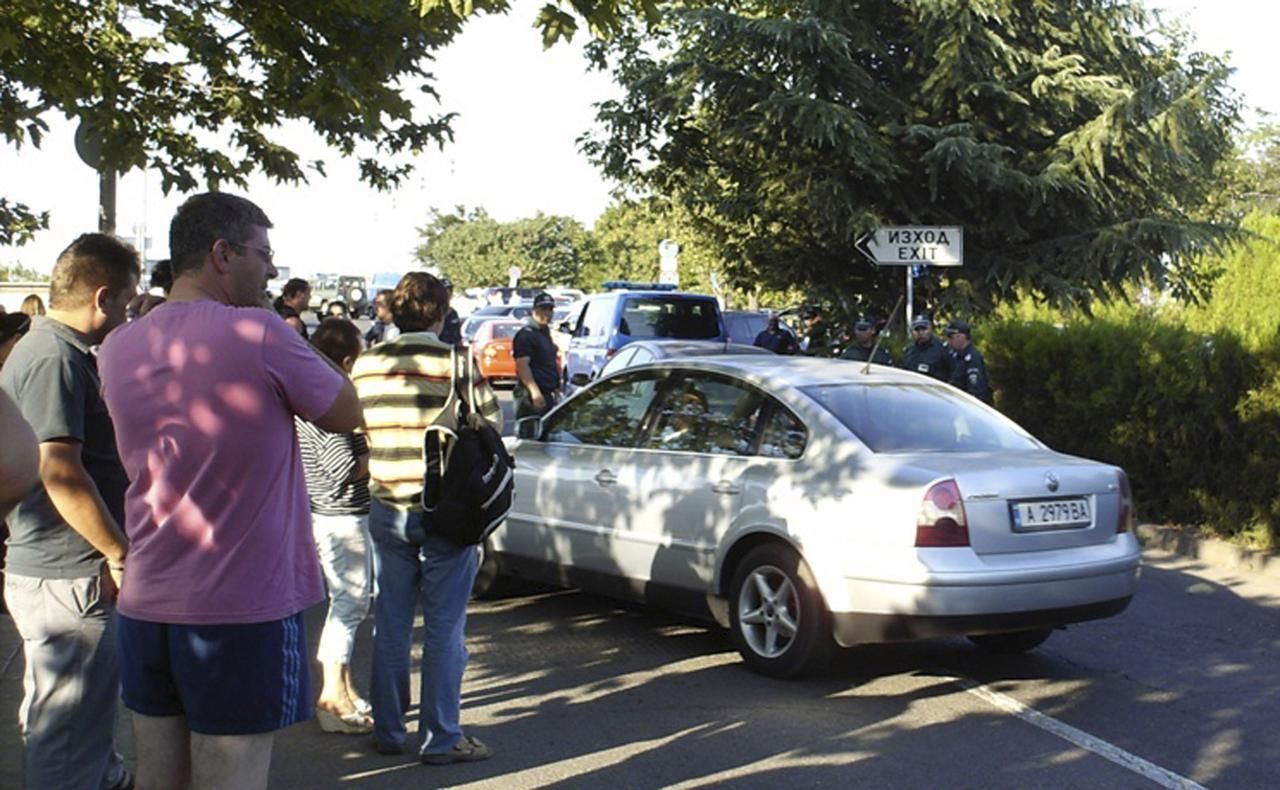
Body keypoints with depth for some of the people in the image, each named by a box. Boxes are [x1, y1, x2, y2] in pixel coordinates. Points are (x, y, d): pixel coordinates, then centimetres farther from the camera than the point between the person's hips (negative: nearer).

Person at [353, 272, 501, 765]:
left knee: (390, 627, 14)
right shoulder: (455, 363, -13)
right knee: (444, 630, 6)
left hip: (387, 510, 4)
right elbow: (490, 423, -6)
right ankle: (440, 739, 12)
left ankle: (388, 731, 24)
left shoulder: (365, 365, 0)